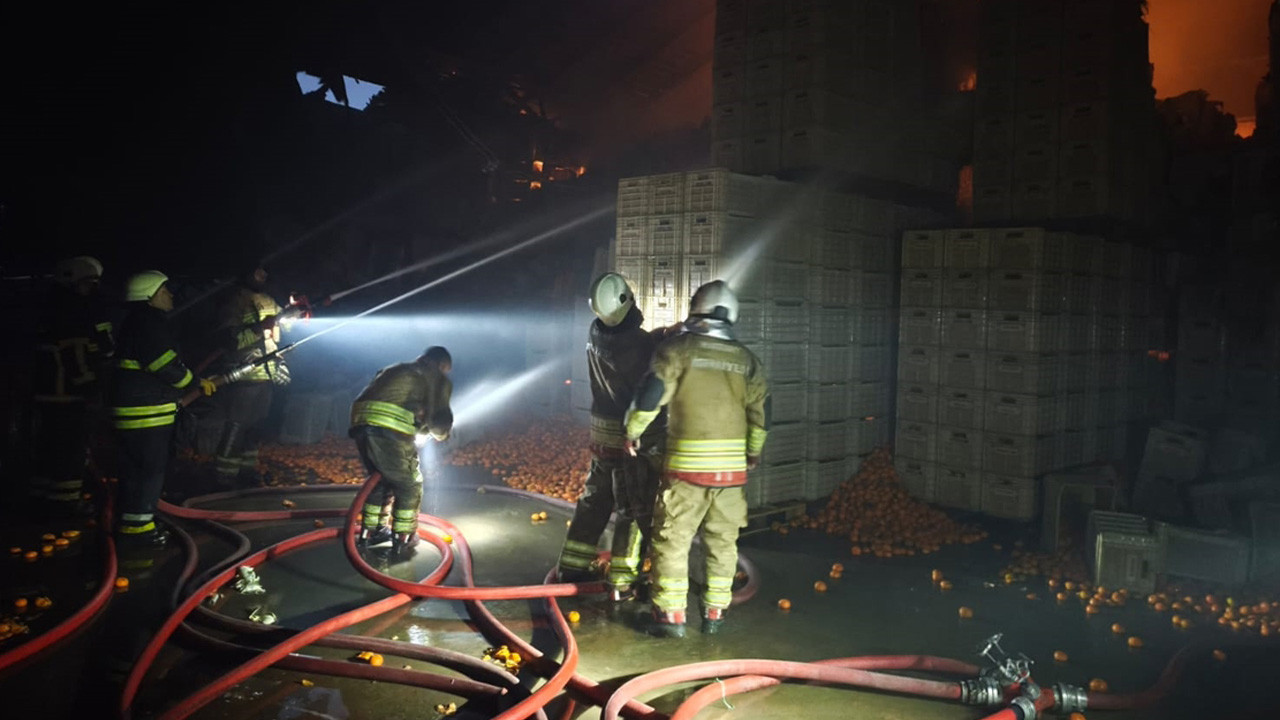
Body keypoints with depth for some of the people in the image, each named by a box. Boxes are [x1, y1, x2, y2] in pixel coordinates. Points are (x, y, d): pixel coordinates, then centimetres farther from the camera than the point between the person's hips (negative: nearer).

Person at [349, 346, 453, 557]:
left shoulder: (396, 369, 34)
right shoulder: (437, 378, 14)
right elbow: (440, 419, 1)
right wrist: (441, 434, 25)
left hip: (360, 422, 7)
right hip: (390, 430, -7)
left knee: (381, 479, 28)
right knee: (410, 485, 13)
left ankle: (370, 532, 35)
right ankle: (403, 539, 19)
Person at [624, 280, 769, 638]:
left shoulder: (678, 348, -5)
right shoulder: (746, 358, 7)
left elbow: (651, 393, -10)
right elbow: (761, 411, 10)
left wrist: (633, 430, 6)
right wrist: (754, 450, 26)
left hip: (687, 464, -4)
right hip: (732, 465, 4)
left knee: (672, 539, 5)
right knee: (722, 541, 13)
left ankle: (671, 615, 6)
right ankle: (714, 613, 19)